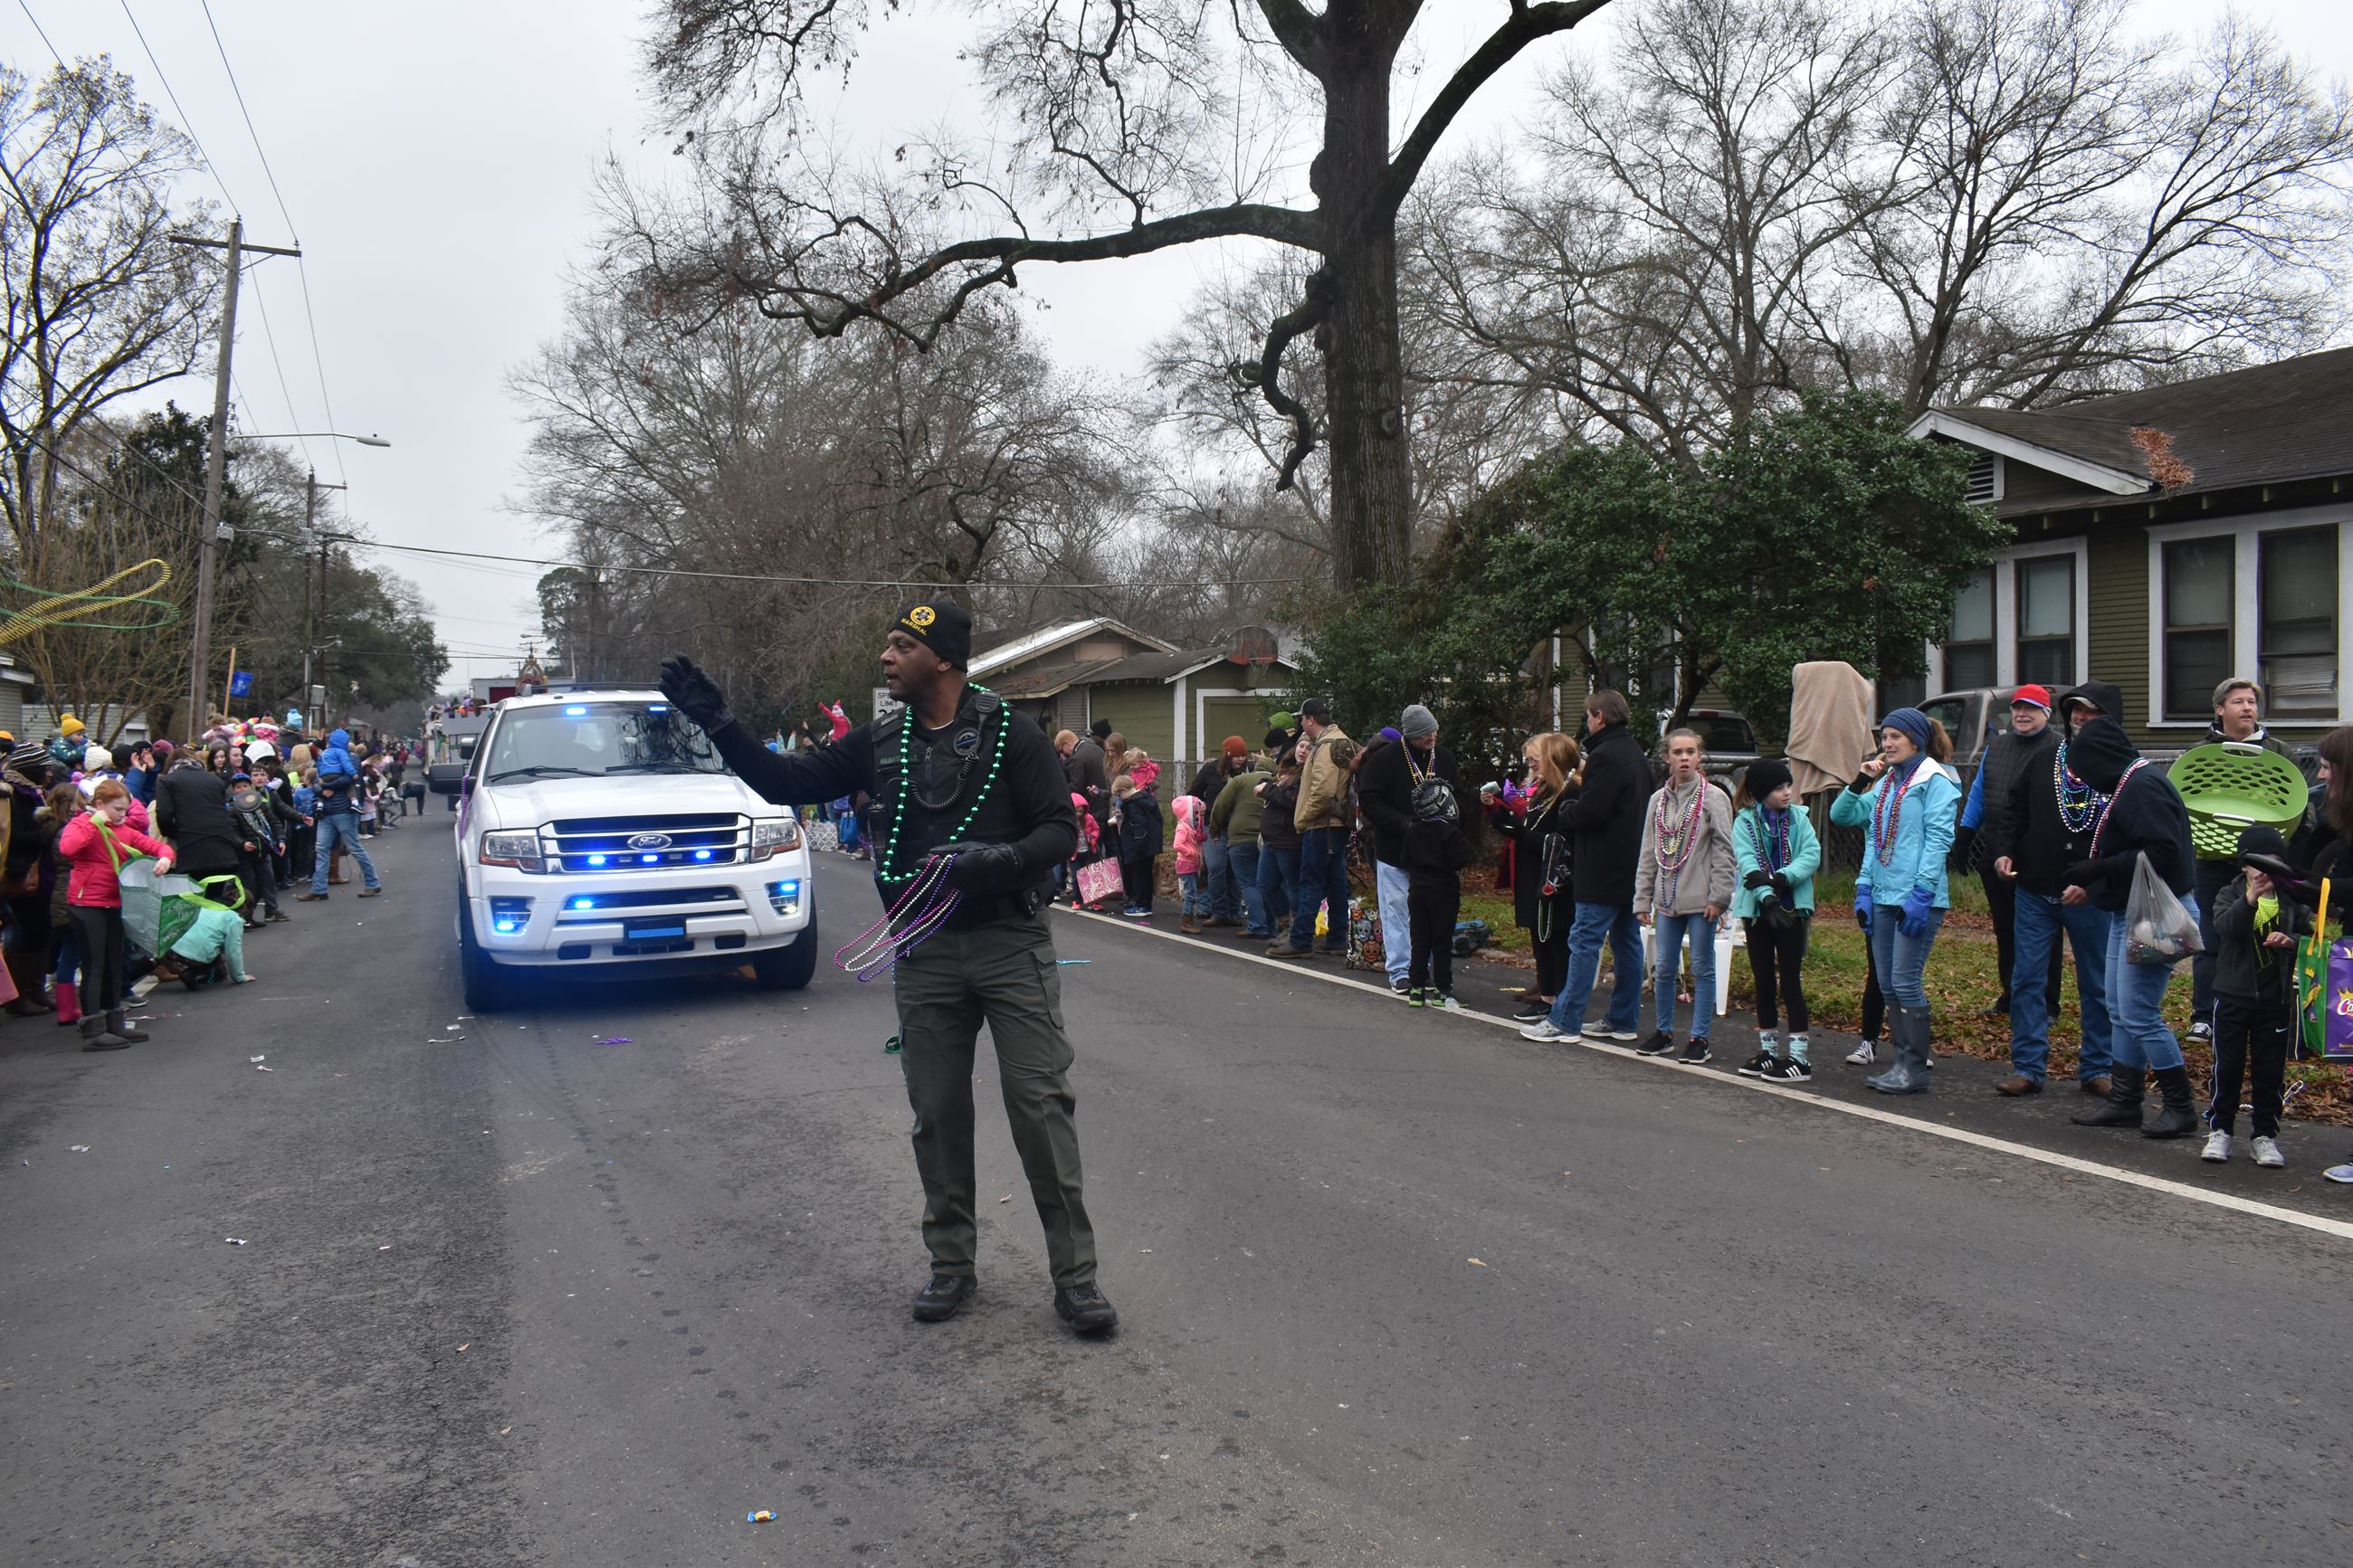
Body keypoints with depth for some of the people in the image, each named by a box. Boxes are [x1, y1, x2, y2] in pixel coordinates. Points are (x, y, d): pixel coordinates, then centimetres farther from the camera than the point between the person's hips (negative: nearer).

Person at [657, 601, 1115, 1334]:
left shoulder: (1008, 734, -6)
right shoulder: (880, 743, 9)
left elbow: (1061, 830, -8)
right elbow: (787, 783, 11)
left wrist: (997, 861, -26)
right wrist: (717, 722, 2)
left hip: (1011, 946, -4)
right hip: (924, 953, 5)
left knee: (1041, 1105, -6)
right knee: (938, 1114, 10)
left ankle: (1075, 1275, 3)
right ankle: (951, 1264, 25)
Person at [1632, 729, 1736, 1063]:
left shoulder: (1713, 798, -5)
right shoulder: (1658, 800, 8)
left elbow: (1723, 851, -7)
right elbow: (1648, 854, 11)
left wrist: (1718, 897, -12)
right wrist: (1642, 899, 7)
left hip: (1700, 900, -4)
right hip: (1667, 899, 4)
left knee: (1702, 968, 4)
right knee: (1663, 968, 9)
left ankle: (1699, 1039, 11)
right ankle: (1664, 1033, 23)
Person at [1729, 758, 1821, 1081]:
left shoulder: (1798, 818, 3)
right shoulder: (1745, 822, -1)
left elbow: (1812, 855, -9)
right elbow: (1747, 862, -13)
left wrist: (1780, 878, -24)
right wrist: (1767, 897, -28)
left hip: (1793, 908, -1)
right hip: (1758, 910, 1)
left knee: (1790, 981, -2)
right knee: (1764, 981, 10)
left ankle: (1800, 1056, 2)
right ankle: (1769, 1051, 22)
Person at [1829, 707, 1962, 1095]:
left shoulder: (1935, 781, -6)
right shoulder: (1886, 783, 18)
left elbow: (1939, 838, -13)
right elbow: (1842, 816, 20)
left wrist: (1922, 893, -19)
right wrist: (1859, 783, 4)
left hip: (1917, 897, -8)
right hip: (1883, 896, 8)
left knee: (1905, 981, -8)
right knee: (1888, 983, 9)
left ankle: (1915, 1070, -1)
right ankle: (1904, 1061, 17)